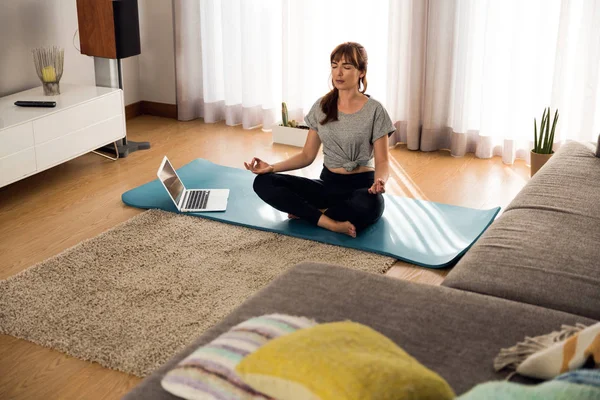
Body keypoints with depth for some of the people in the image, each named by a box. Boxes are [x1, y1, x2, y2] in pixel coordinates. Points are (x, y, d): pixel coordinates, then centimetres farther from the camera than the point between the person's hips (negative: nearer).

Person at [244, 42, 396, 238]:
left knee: (369, 206, -43)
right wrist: (272, 167, -8)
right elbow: (307, 155, 8)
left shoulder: (374, 110, -7)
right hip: (328, 184, 4)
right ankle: (330, 222, -28)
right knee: (263, 182, -17)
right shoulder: (321, 106, 5)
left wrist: (380, 181, -30)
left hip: (361, 186, -4)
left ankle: (306, 212, -18)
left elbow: (382, 161, -6)